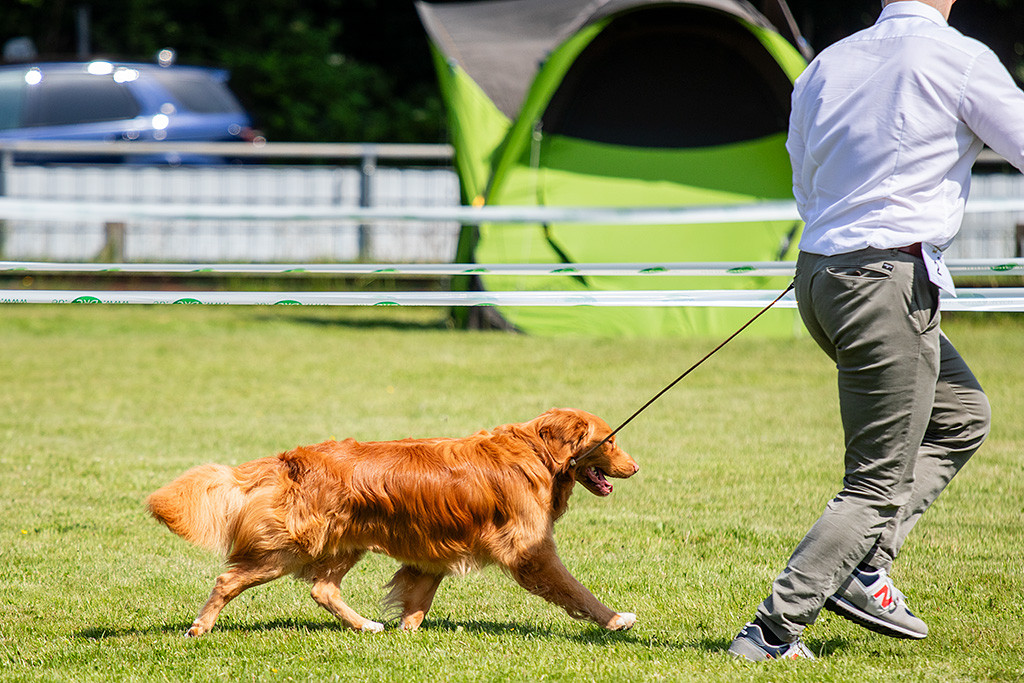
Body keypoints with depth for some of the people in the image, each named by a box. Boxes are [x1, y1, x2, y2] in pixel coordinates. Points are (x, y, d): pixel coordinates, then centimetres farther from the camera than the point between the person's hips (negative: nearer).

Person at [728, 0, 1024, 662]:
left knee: (961, 414, 22)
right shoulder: (960, 61, -10)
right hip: (891, 283, -8)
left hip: (819, 275, 8)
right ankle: (772, 633, -4)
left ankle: (864, 566, 13)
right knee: (880, 485, 0)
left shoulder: (826, 65, 10)